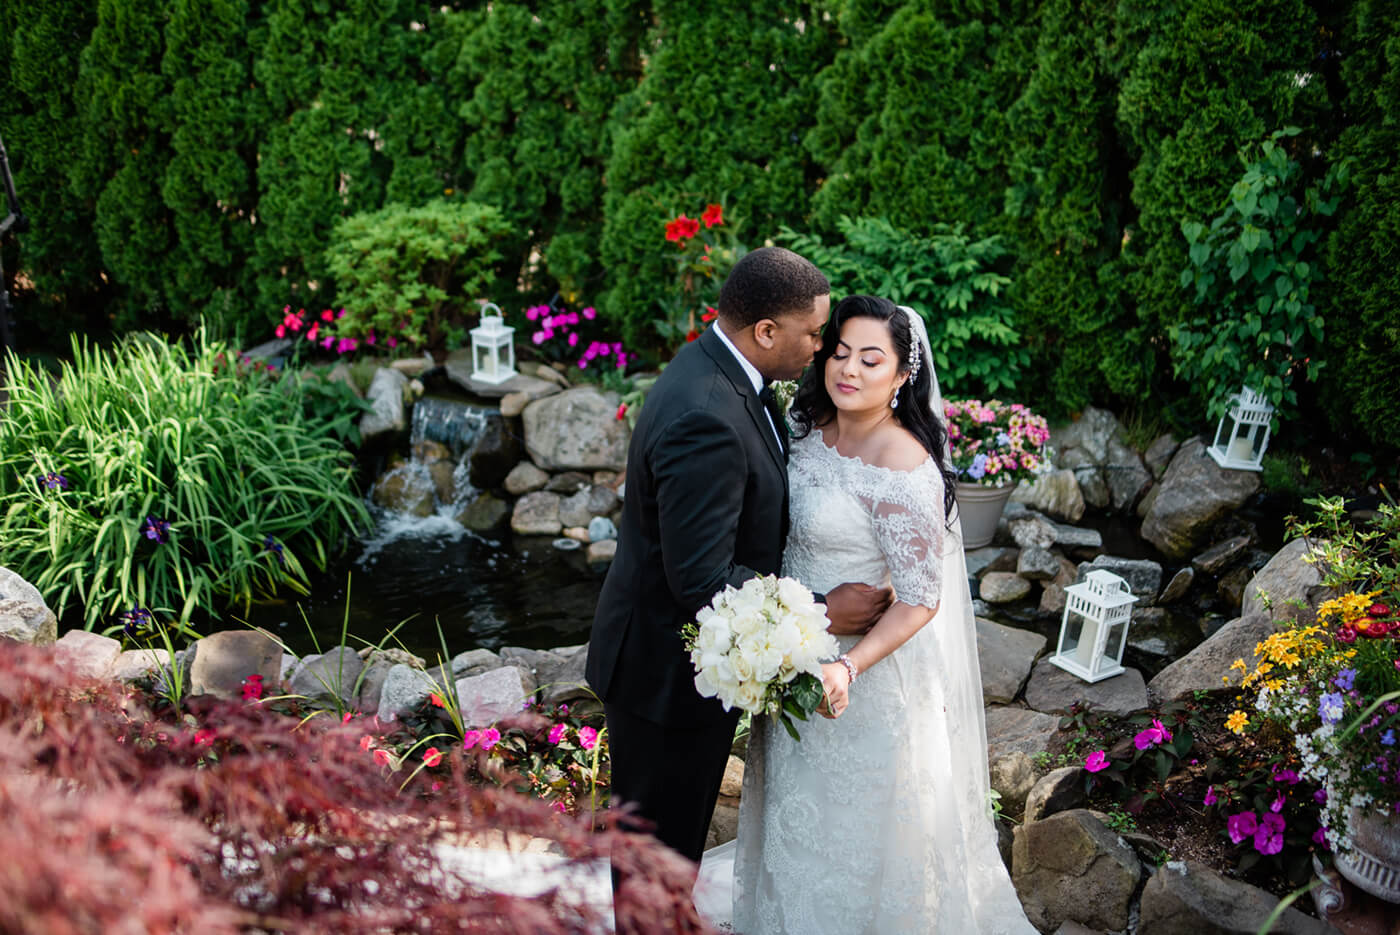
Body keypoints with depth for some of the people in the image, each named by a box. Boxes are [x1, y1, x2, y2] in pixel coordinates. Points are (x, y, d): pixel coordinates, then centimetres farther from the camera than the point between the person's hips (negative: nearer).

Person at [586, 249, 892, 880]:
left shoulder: (716, 371, 1)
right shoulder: (706, 421, -32)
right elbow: (703, 581, -31)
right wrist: (822, 613, -21)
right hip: (670, 673, -10)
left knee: (680, 827, 28)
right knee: (660, 840, 12)